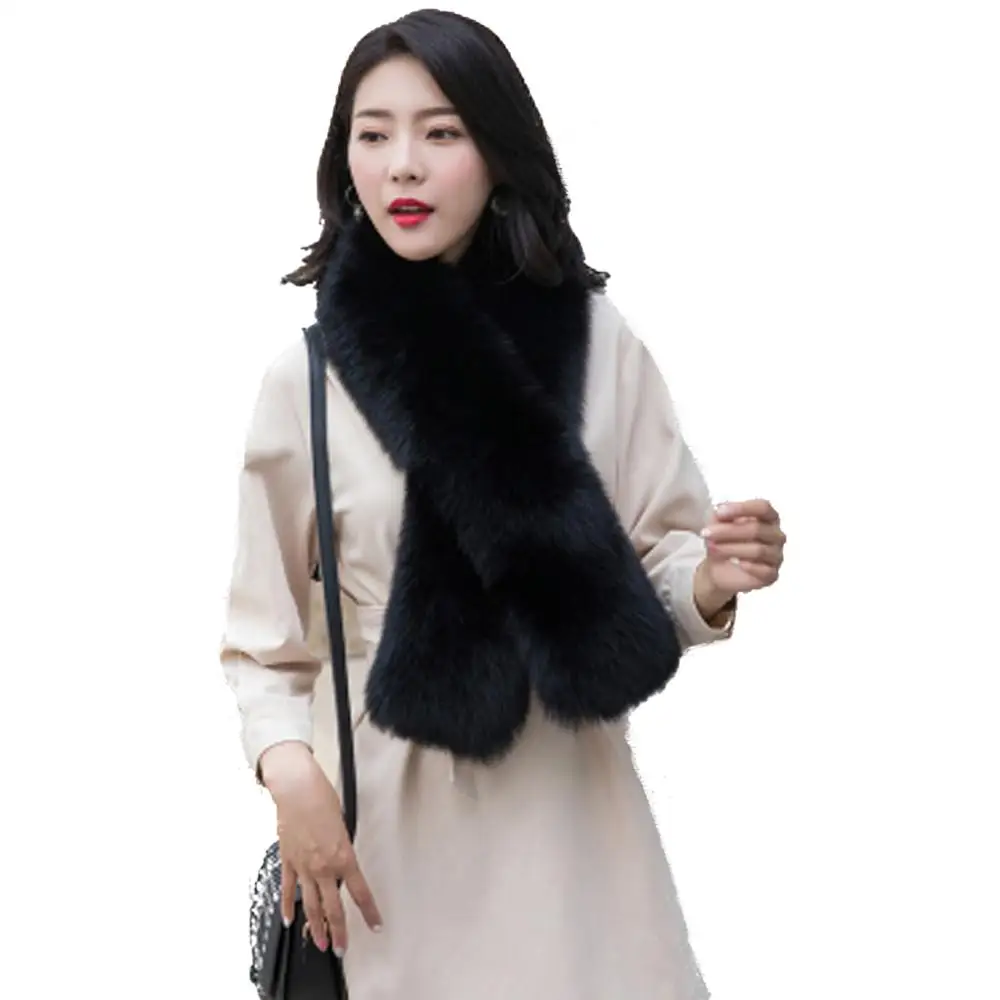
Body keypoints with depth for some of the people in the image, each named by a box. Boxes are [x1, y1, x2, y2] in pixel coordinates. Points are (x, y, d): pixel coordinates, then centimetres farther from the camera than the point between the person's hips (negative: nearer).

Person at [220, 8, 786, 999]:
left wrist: (714, 576, -17)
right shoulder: (307, 371, -4)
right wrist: (290, 773, -15)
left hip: (568, 805, 1)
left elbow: (654, 562, 4)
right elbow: (264, 634, 1)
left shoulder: (594, 340, -2)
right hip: (386, 816, 0)